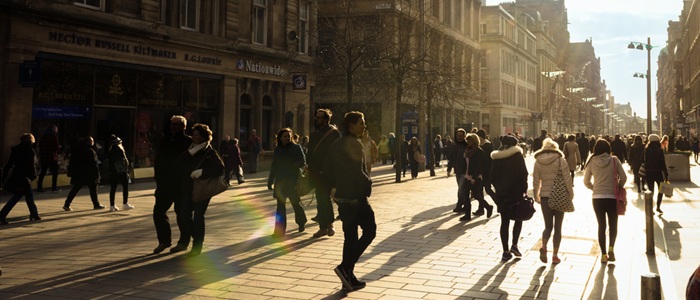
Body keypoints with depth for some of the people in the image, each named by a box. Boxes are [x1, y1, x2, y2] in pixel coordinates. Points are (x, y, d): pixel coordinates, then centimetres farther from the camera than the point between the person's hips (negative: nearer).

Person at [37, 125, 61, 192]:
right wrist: (59, 146, 11)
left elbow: (40, 147, 11)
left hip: (43, 157, 5)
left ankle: (39, 187, 7)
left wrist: (40, 156, 17)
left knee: (42, 173, 10)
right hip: (52, 157, -5)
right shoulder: (54, 136, -8)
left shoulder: (43, 136, 8)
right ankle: (54, 187, 3)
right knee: (55, 172, 6)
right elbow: (57, 147, -10)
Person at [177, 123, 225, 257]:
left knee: (198, 216, -5)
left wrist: (202, 172, -23)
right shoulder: (190, 149, 8)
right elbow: (178, 163, -3)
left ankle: (197, 246, 7)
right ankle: (184, 242, 29)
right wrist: (190, 153, -17)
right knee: (184, 215, 7)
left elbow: (220, 169, -15)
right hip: (188, 187, 5)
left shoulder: (210, 152, -7)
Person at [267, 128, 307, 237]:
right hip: (280, 181, 4)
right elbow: (274, 166, 15)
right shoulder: (277, 149, 10)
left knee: (296, 202, 6)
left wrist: (294, 164, -28)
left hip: (293, 180, -4)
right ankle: (280, 230, 1)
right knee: (280, 205, 0)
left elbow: (303, 162, -7)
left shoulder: (296, 147, -2)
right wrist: (270, 181, 14)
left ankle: (301, 222, 32)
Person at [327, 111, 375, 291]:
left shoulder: (337, 144, 13)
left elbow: (331, 170, 16)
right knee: (369, 230, 1)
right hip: (355, 195, -9)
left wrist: (335, 187, 17)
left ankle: (348, 277, 14)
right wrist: (368, 184, -5)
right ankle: (345, 267, -7)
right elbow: (357, 172, -21)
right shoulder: (354, 144, -15)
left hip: (341, 195, 9)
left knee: (350, 235, 12)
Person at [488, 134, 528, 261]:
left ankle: (506, 251, 7)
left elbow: (492, 176, 8)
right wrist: (524, 189, -4)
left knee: (504, 221, 8)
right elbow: (523, 174, -10)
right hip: (516, 192, -4)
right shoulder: (517, 155, -6)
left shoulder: (496, 158, 7)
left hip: (501, 193, 4)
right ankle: (514, 245, 0)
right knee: (518, 218, 14)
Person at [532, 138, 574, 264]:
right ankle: (555, 255, 8)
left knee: (548, 226, 12)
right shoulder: (561, 160, -7)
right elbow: (567, 179, -8)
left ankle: (544, 247, -13)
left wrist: (536, 196, 16)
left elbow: (536, 181, 5)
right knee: (557, 227, 8)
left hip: (545, 197, 2)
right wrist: (571, 195, 4)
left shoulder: (538, 162, 1)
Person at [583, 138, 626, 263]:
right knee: (613, 224, 13)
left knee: (601, 226, 9)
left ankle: (603, 254, 10)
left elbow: (586, 181, 2)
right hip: (612, 197, -1)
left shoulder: (592, 162, -2)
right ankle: (611, 247, -7)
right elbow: (623, 177, -4)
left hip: (597, 198, 1)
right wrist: (619, 187, 14)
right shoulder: (614, 160, -6)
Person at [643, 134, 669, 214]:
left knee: (650, 191, 10)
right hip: (658, 172, -2)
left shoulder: (646, 150, -3)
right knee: (661, 190, 15)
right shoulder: (660, 150, -9)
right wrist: (666, 174, -6)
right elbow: (663, 163, -10)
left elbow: (643, 160, 1)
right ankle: (658, 207, 10)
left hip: (649, 172, 2)